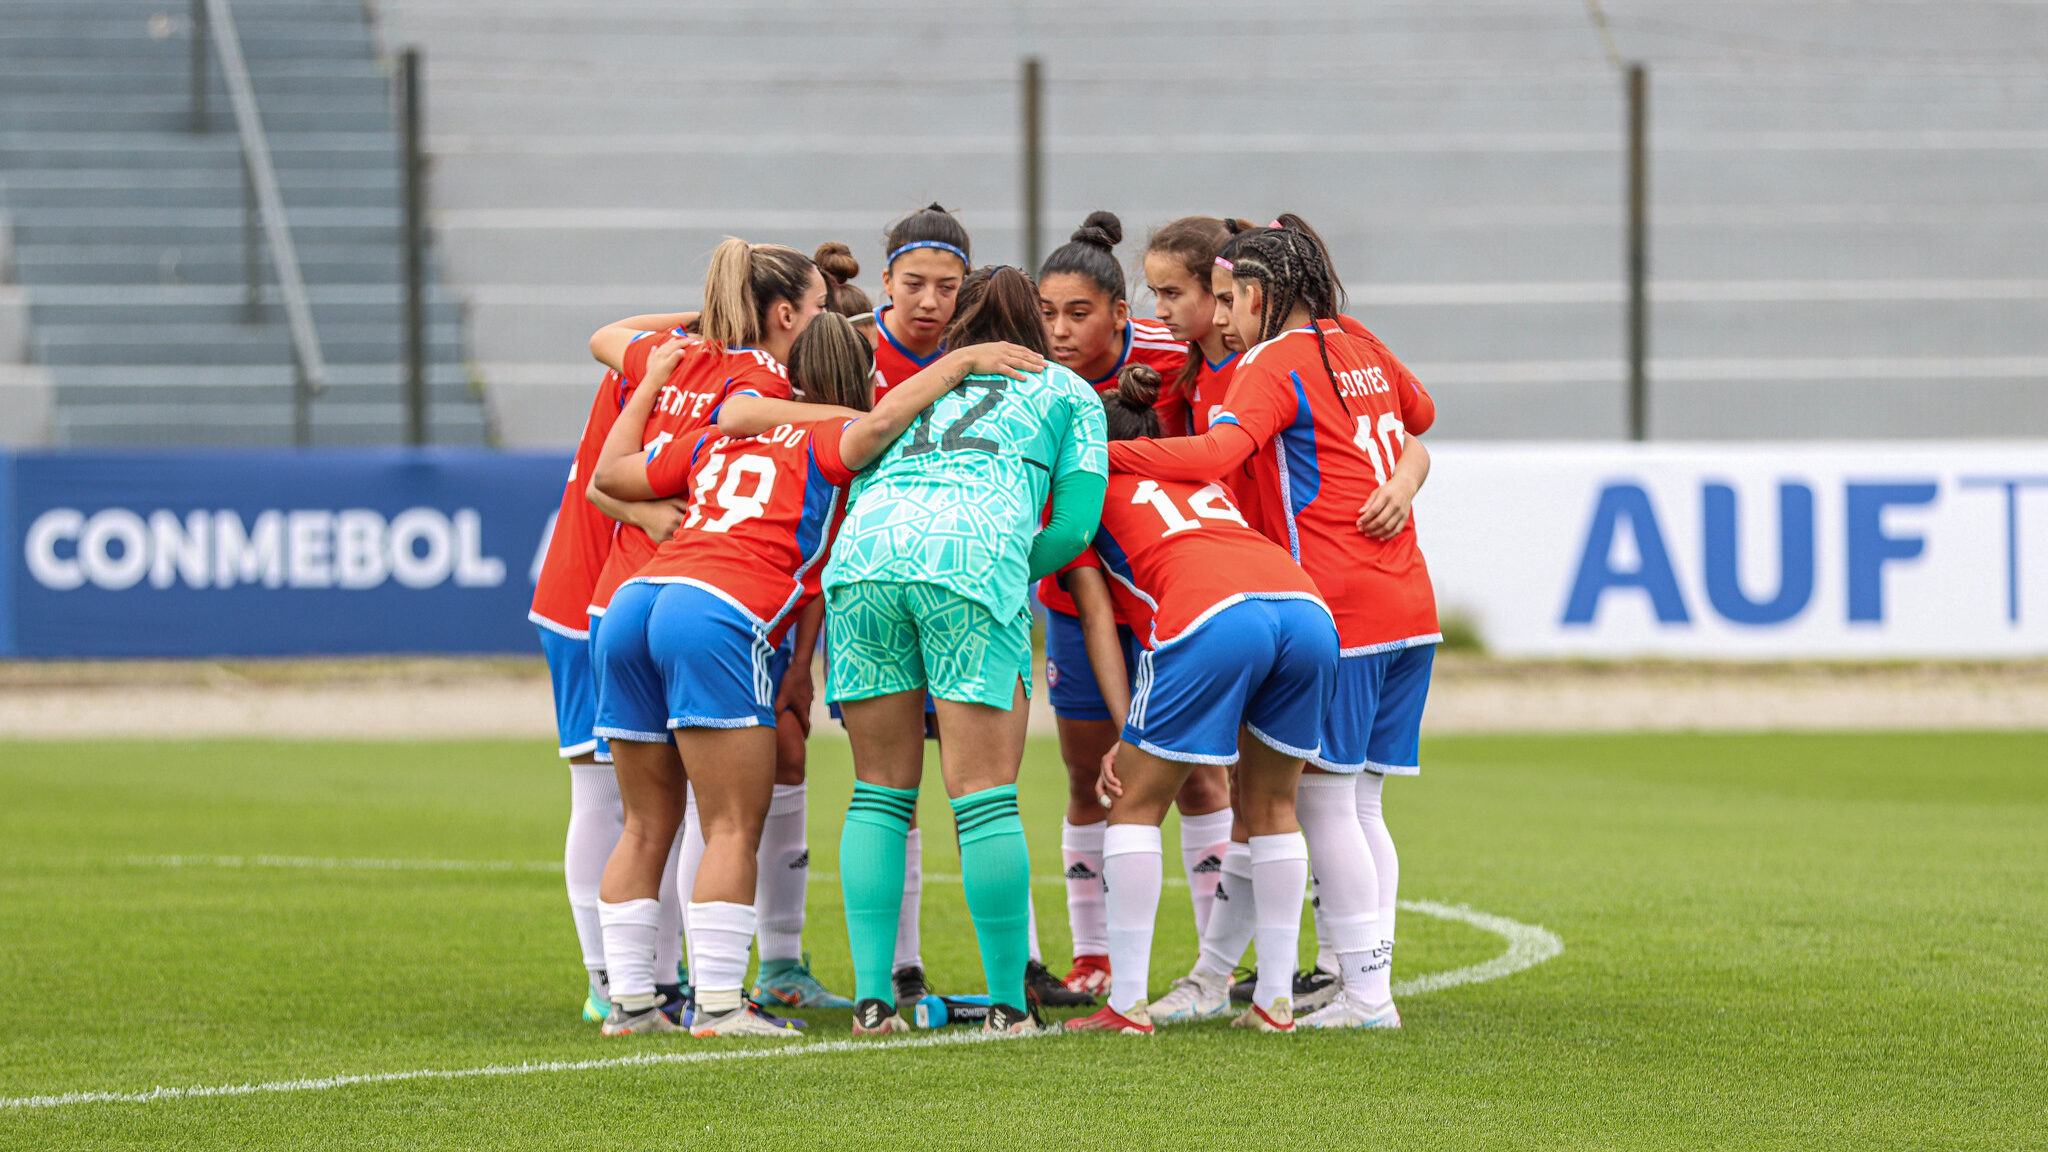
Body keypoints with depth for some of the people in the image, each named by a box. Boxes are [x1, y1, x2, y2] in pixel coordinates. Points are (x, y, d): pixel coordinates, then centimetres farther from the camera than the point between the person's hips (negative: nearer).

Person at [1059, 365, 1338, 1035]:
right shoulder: (1202, 473, 39)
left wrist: (1128, 735, 13)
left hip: (1214, 618, -5)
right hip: (1307, 608, 5)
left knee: (1136, 804, 10)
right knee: (1270, 806, 21)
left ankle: (1128, 1003, 4)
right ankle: (1276, 1000, 16)